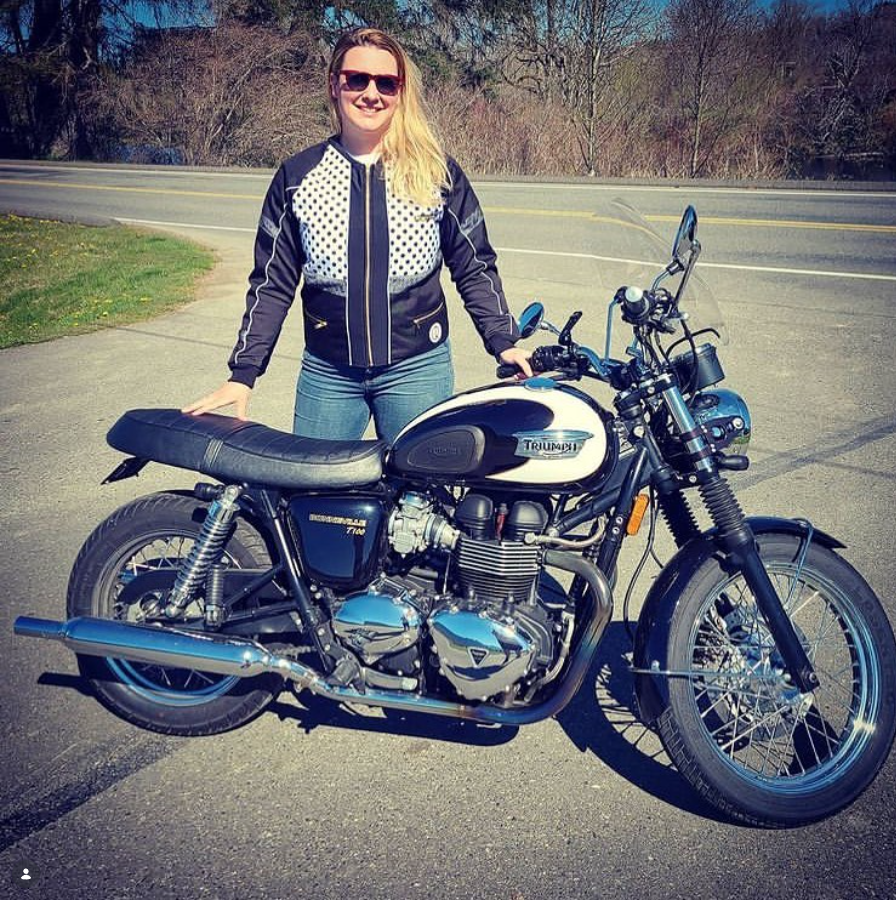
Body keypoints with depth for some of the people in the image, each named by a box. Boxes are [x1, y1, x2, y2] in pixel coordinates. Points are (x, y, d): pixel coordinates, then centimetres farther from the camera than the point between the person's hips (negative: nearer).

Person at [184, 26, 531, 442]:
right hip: (326, 374, 1)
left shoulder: (437, 171, -1)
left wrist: (502, 341, -6)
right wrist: (243, 373, -3)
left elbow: (474, 267, 6)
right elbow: (272, 283, 4)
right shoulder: (296, 175, 2)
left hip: (417, 371, -1)